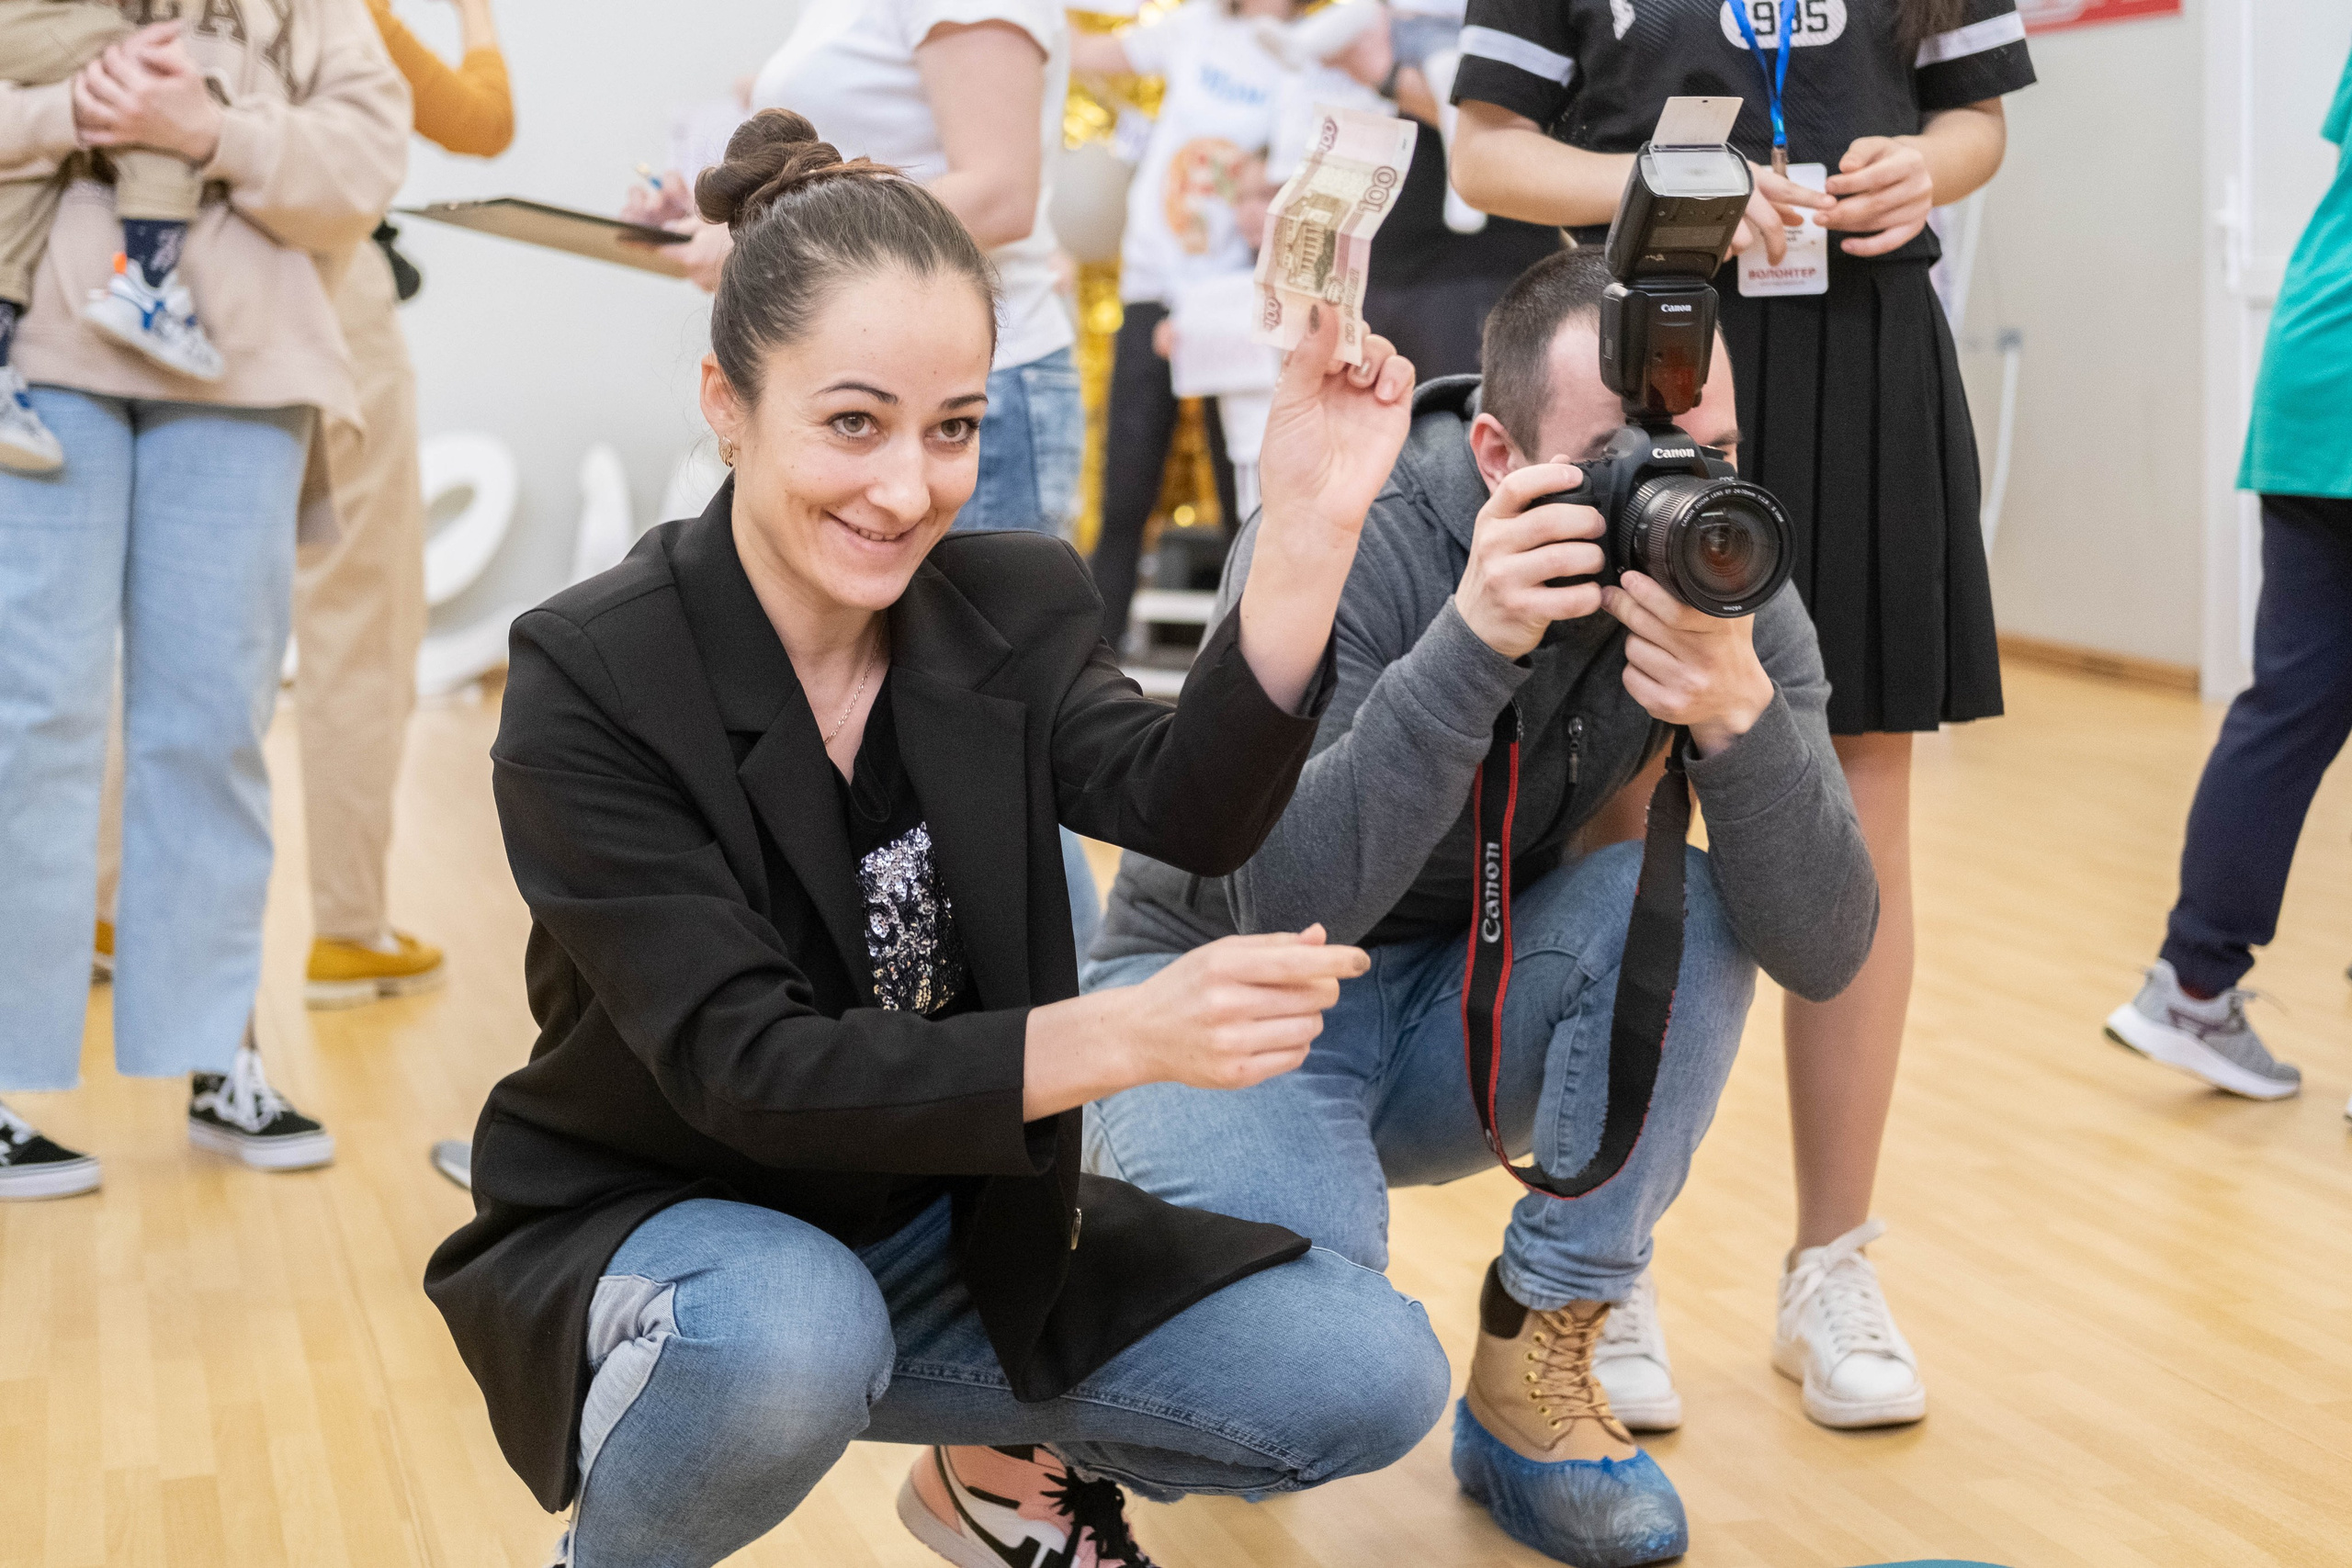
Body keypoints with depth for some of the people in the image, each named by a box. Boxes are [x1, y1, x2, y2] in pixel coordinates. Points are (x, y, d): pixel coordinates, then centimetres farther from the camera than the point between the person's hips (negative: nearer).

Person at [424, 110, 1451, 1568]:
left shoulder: (1013, 607, -6)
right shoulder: (592, 683, -20)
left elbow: (1187, 809, -24)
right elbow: (745, 1068, -28)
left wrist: (1311, 530, -39)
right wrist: (1128, 1035, -41)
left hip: (952, 1228, 4)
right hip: (655, 1238, -4)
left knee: (1375, 1378, -11)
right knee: (788, 1331, -39)